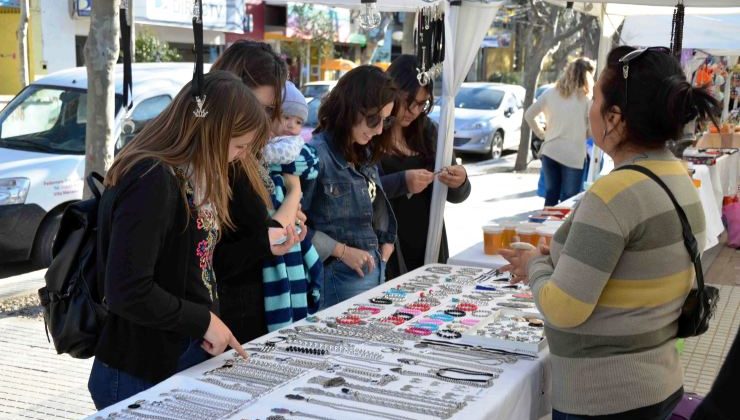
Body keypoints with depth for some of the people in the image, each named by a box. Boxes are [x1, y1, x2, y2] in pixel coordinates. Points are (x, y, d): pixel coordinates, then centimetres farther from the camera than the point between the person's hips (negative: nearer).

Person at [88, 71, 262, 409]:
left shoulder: (187, 177, 8)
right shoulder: (152, 181, -22)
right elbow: (128, 292, -27)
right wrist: (203, 321, -17)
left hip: (185, 359, 9)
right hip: (142, 375, -9)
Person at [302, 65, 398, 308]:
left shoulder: (365, 154, 12)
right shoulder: (316, 154, -16)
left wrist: (386, 244, 6)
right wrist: (341, 251, -15)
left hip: (376, 270, 8)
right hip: (339, 277, -8)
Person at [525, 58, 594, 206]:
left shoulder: (550, 93, 4)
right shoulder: (585, 99, -5)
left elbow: (529, 115, 8)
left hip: (550, 152, 4)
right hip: (573, 156, -4)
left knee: (551, 195, 14)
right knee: (568, 200, 2)